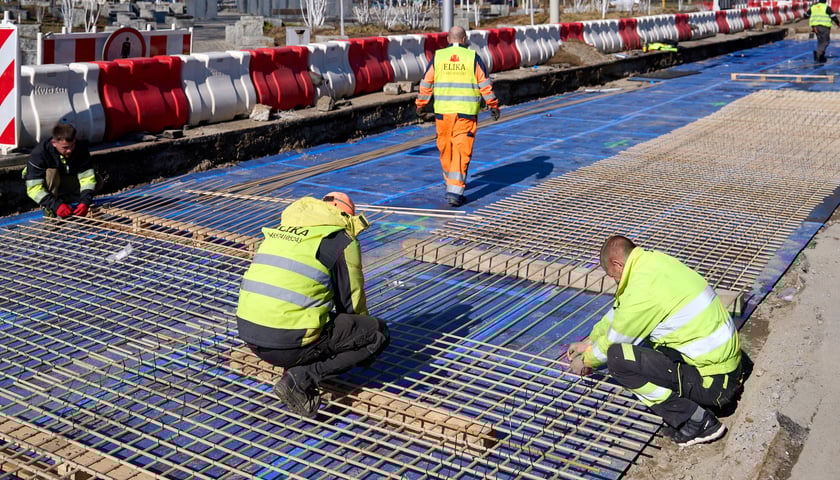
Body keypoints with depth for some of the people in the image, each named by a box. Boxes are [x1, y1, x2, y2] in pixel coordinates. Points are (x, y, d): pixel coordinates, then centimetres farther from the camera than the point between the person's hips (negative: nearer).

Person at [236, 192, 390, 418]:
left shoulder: (282, 230, 20)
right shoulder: (341, 241, 1)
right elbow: (352, 302, 7)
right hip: (289, 342, -8)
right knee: (378, 333, 5)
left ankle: (296, 367, 12)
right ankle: (302, 378, -6)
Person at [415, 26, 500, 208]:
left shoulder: (437, 57, 3)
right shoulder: (472, 57, -1)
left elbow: (426, 83, 6)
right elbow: (485, 84, 0)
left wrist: (420, 104, 17)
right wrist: (493, 105, 9)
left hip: (443, 111, 2)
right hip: (466, 111, -2)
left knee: (445, 148, 17)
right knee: (462, 151, -2)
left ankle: (451, 181, 34)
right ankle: (455, 191, -8)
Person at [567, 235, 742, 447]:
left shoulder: (642, 291, -20)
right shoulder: (655, 260, 6)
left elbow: (612, 342, -4)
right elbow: (619, 309, 23)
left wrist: (586, 361, 17)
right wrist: (589, 340, 33)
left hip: (713, 382, -9)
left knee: (618, 357, -17)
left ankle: (695, 420, -9)